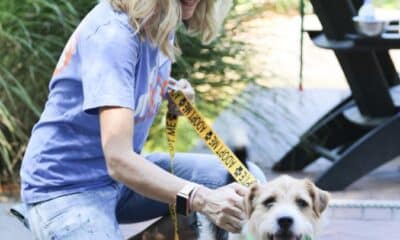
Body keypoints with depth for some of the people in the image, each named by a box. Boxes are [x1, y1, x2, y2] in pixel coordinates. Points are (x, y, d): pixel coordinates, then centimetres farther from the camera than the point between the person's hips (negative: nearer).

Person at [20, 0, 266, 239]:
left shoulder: (163, 21, -1)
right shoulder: (112, 33, -26)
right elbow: (118, 160, -36)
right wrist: (203, 199, -46)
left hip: (127, 175, 9)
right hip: (66, 189, -9)